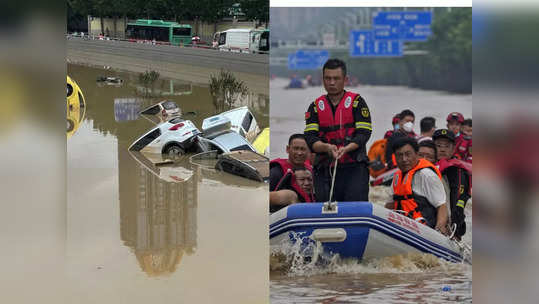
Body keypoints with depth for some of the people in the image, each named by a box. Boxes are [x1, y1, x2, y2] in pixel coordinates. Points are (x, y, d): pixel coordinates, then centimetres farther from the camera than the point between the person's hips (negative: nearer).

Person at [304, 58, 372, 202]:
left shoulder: (356, 102, 6)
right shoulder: (316, 106, 13)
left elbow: (364, 133, -4)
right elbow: (310, 138, 2)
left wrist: (345, 149, -21)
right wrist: (327, 147, -19)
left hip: (354, 167, -3)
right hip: (325, 168, 3)